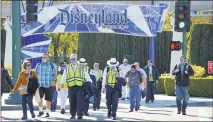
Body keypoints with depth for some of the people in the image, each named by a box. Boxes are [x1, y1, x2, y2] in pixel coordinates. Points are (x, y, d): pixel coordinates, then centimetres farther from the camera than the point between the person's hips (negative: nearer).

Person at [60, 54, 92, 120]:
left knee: (80, 101, -11)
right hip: (71, 87, 1)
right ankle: (73, 115, 13)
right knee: (72, 102, 4)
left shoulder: (81, 68, 10)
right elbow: (64, 76, 11)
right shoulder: (67, 68, 13)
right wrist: (62, 83, -2)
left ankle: (80, 114, -14)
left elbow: (86, 76, 9)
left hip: (80, 87, -1)